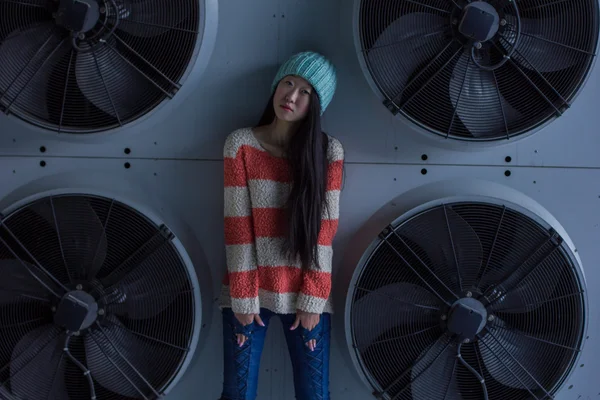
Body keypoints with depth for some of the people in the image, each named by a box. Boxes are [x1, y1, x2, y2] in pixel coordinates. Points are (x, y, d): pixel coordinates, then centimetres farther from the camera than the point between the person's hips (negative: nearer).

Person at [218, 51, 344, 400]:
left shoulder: (329, 150, -2)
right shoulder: (241, 143, -4)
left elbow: (325, 229, -5)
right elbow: (238, 226, -7)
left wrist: (312, 300, -8)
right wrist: (243, 297, -10)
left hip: (305, 293, 1)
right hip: (249, 289, 0)